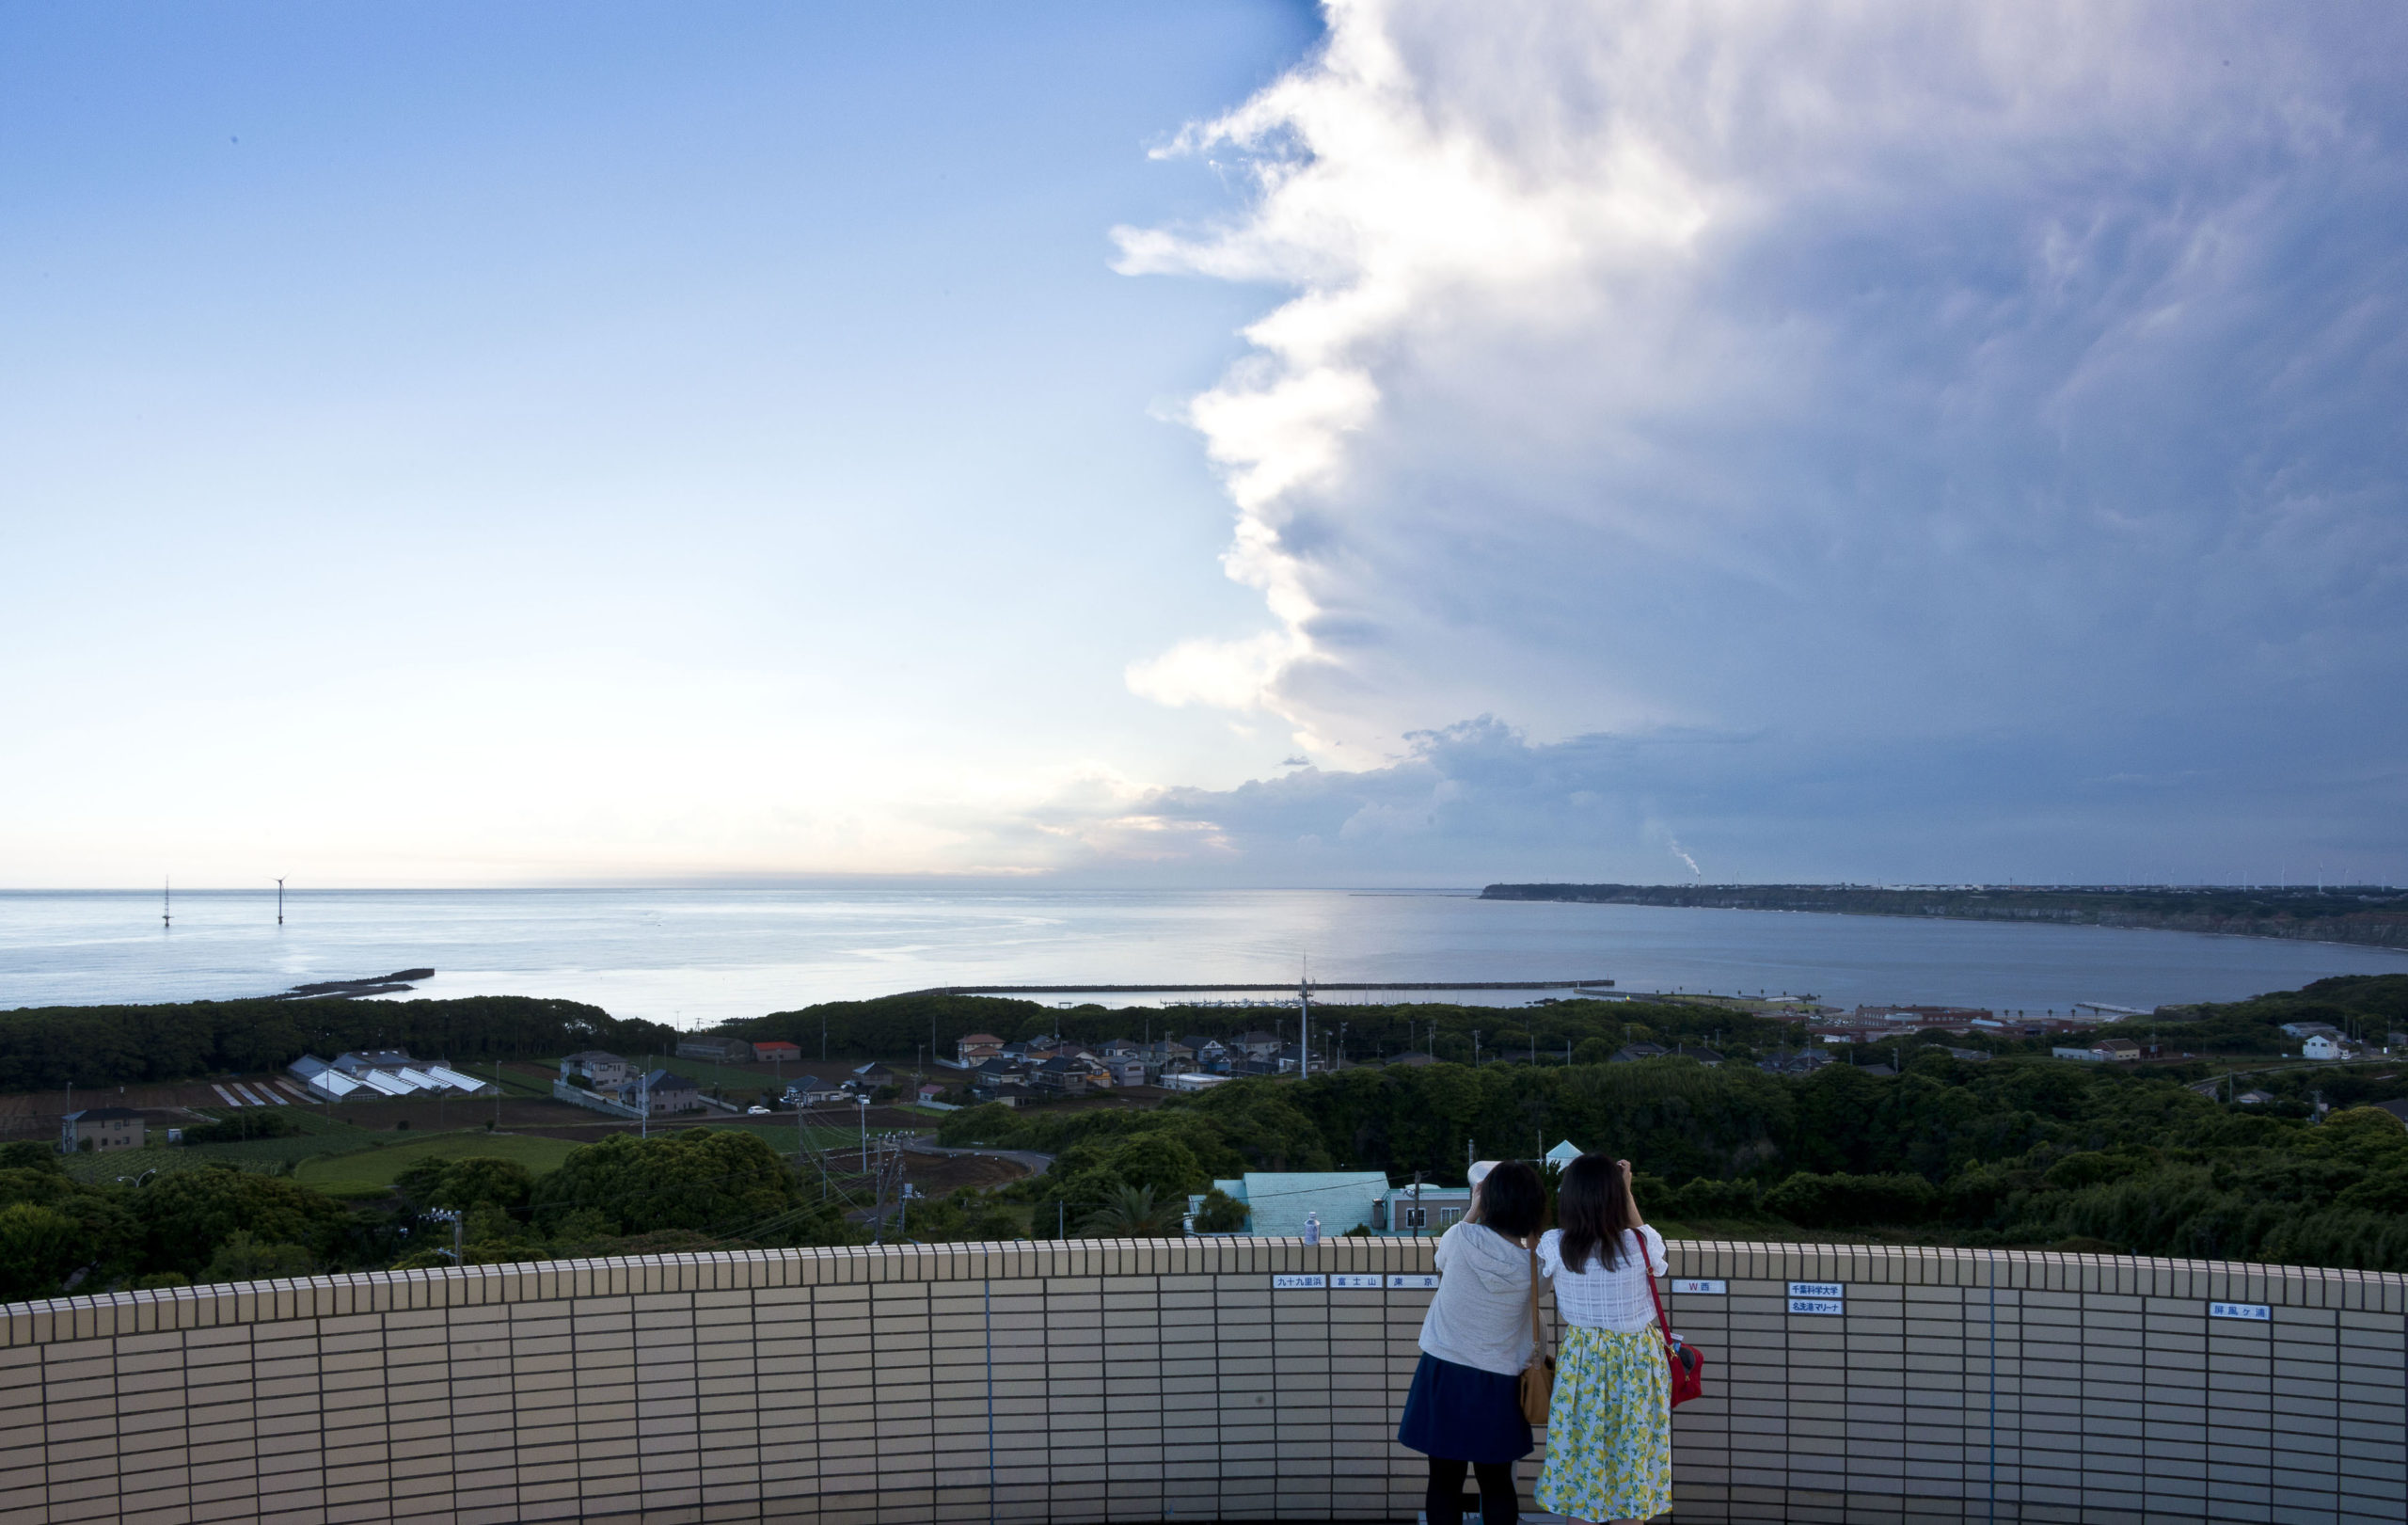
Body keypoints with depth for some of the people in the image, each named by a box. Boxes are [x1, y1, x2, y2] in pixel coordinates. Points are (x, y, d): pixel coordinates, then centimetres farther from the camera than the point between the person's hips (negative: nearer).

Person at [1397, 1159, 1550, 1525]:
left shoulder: (1461, 1237, -14)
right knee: (1497, 1484, 14)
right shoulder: (1532, 1264, -10)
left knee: (1445, 1481, 9)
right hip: (1497, 1383, 1)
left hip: (1444, 1373, -1)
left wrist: (1474, 1210, 17)